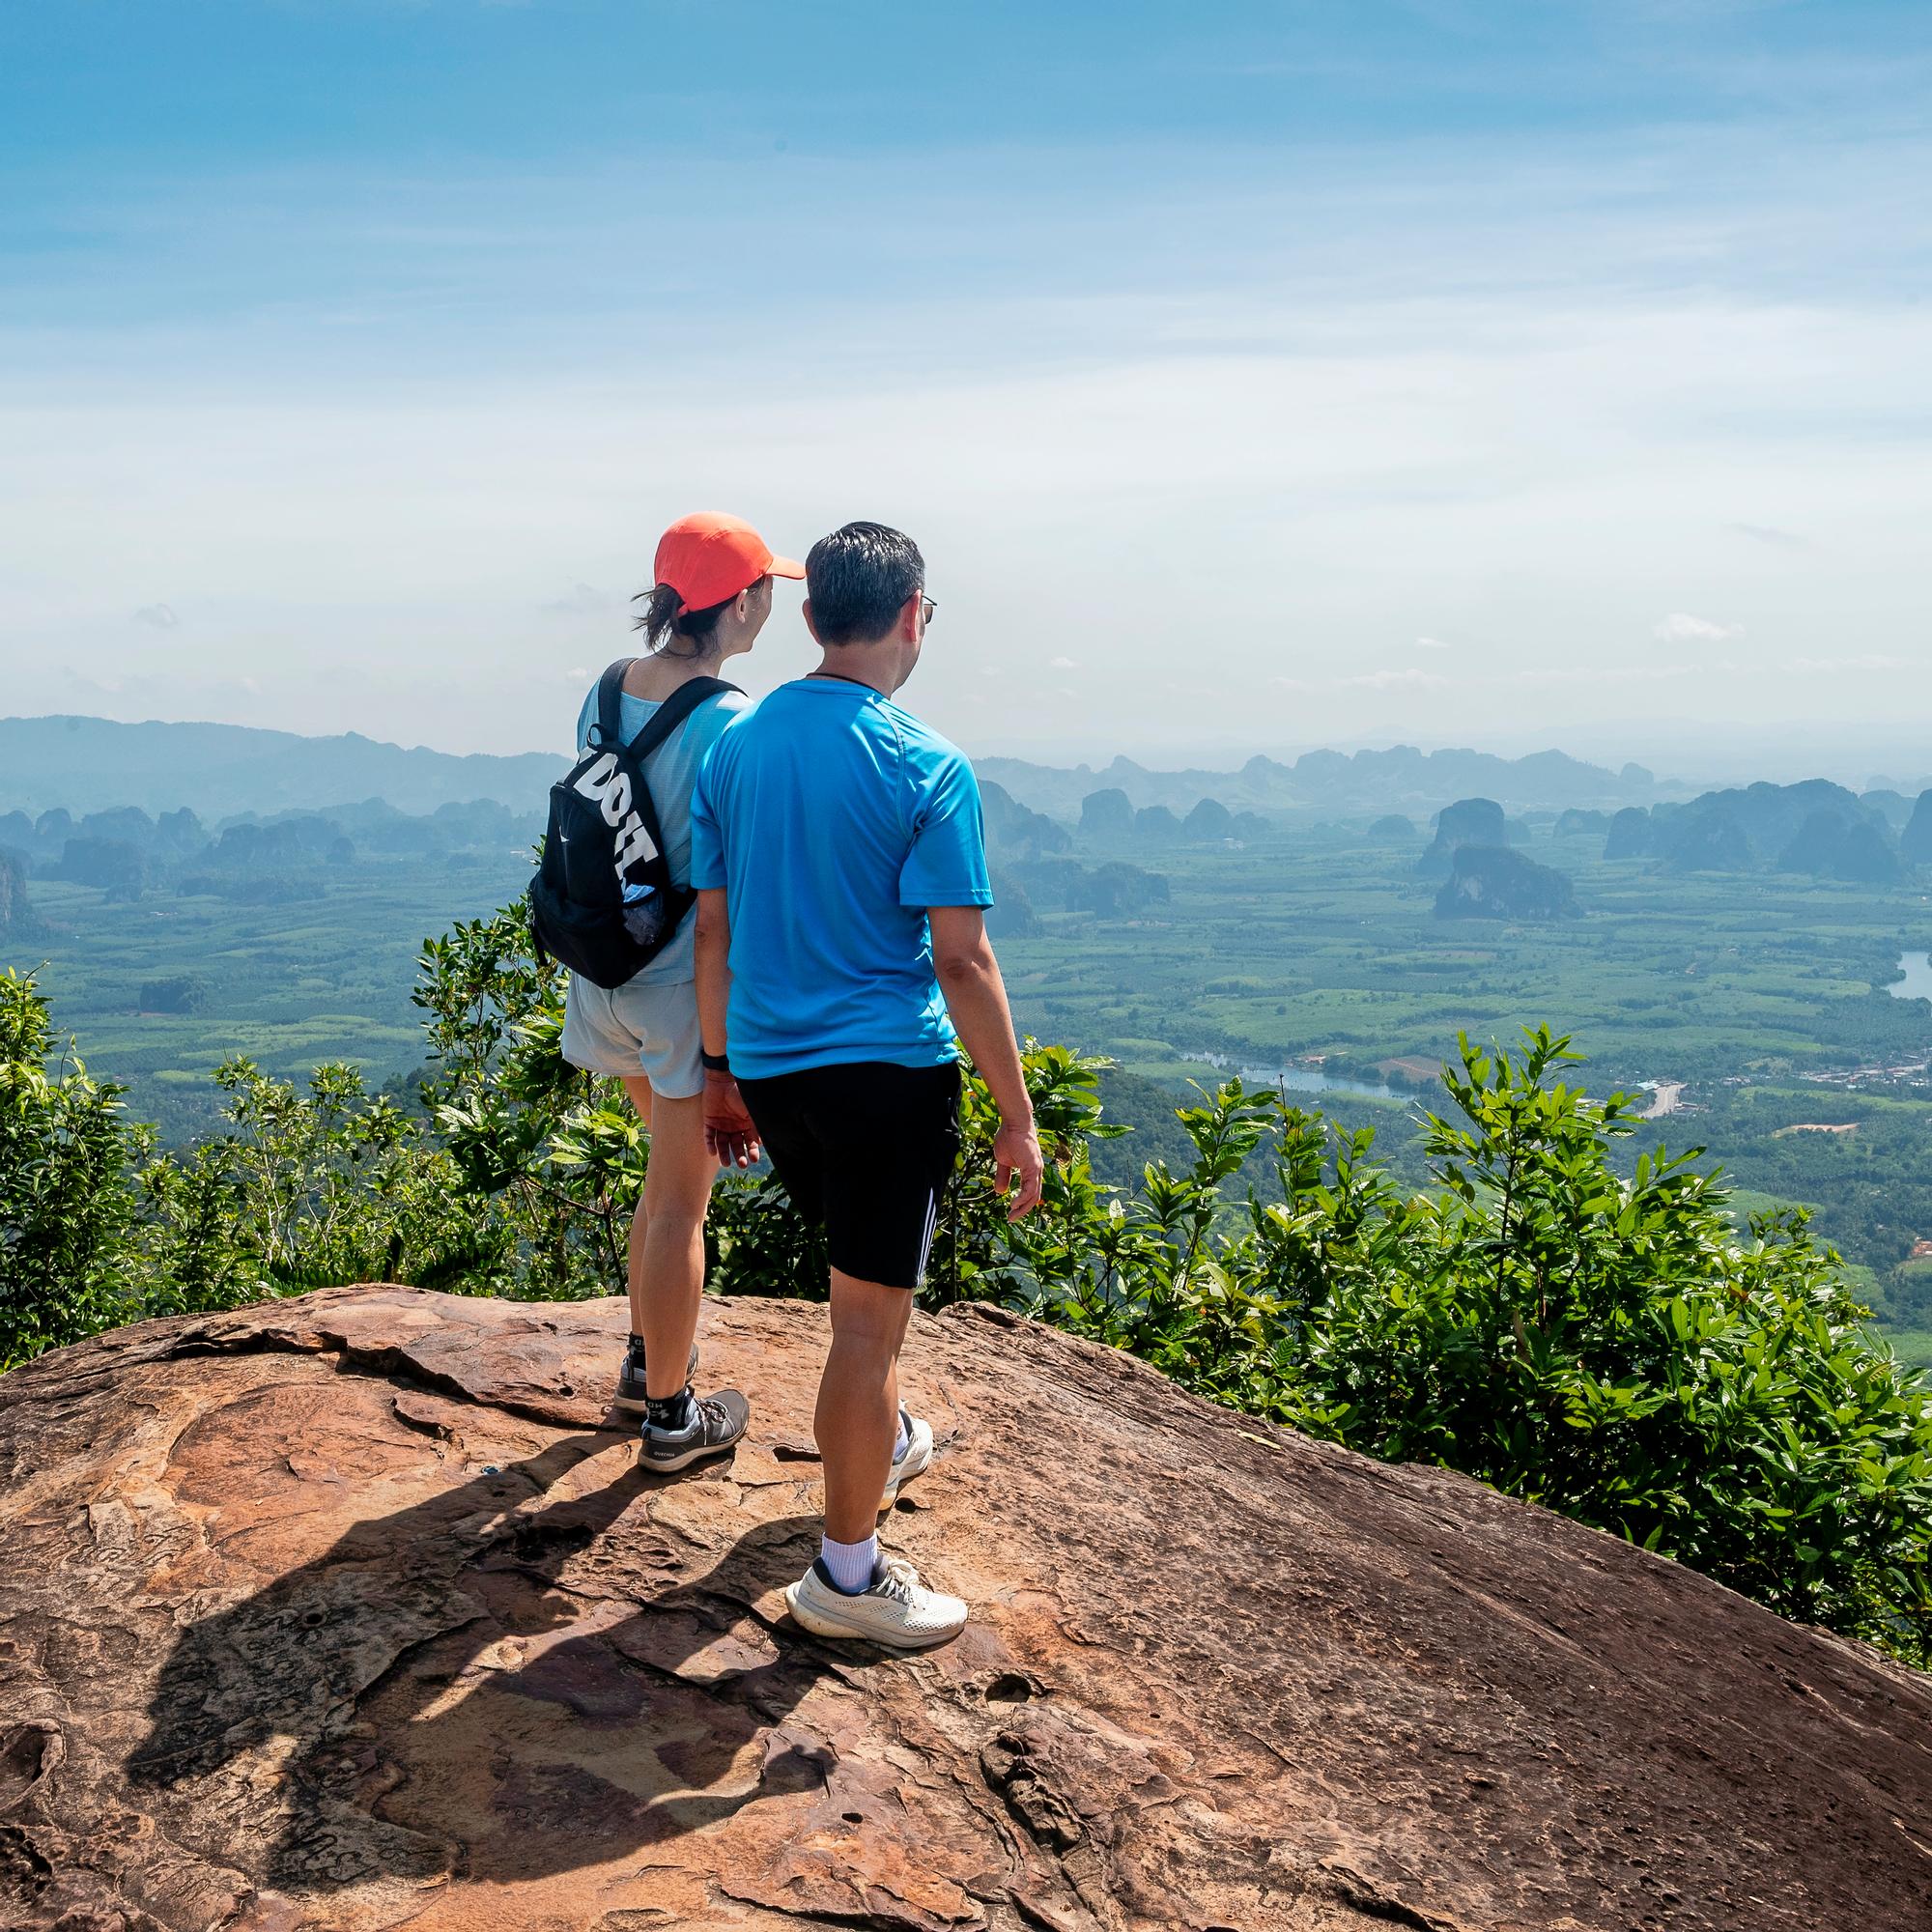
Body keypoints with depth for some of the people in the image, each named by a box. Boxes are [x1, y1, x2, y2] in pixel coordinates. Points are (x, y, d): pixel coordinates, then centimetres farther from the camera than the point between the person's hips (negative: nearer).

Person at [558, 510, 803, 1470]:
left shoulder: (607, 695, 2)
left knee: (670, 1178, 26)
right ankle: (670, 1417, 21)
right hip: (690, 989, -7)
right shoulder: (730, 724, -21)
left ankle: (646, 1357, 40)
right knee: (680, 1204, 7)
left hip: (614, 979, 7)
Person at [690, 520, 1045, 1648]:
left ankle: (883, 1443, 48)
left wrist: (723, 1070, 19)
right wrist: (1017, 1116, -8)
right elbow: (962, 961, -15)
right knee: (872, 1314, 3)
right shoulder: (927, 770, -14)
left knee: (864, 1276, 29)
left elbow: (713, 932, 8)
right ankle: (848, 1574, 14)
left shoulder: (735, 749, 4)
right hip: (887, 1073, -6)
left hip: (768, 1067, 7)